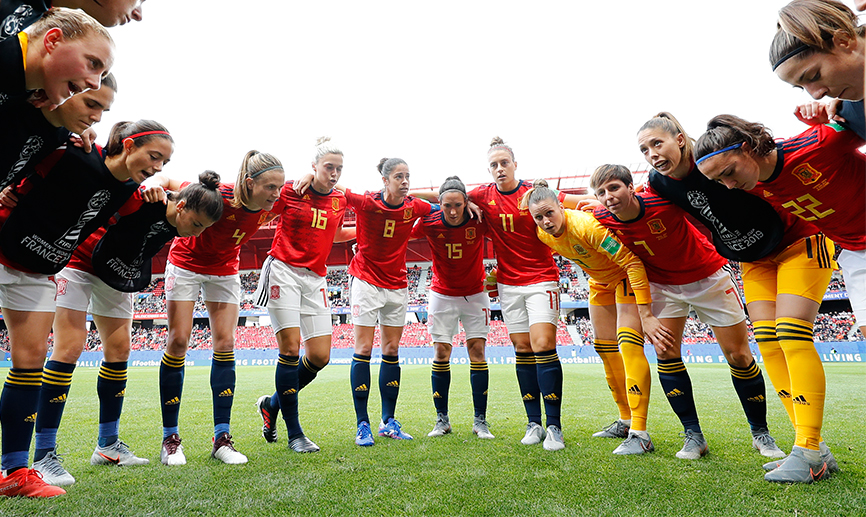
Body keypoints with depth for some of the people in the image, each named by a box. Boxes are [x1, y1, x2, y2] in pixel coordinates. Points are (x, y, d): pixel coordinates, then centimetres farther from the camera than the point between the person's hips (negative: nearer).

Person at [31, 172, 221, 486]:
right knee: (69, 349, -14)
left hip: (116, 277, 7)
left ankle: (108, 446, 14)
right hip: (78, 261, -7)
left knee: (118, 351, 4)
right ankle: (43, 456, -9)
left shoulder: (175, 227, -12)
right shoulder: (140, 198, -32)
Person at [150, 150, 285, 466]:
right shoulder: (217, 197, -33)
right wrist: (156, 189, -43)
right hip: (187, 263, -4)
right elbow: (164, 181, -23)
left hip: (225, 269, 4)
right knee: (178, 341, -5)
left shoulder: (273, 204, -19)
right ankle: (170, 438, 7)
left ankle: (222, 438, 1)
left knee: (225, 343, -4)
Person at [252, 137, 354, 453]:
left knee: (320, 356, -1)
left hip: (315, 279, 5)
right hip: (283, 271, -5)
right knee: (291, 348, -11)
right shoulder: (290, 190, -3)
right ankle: (294, 433, 3)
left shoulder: (340, 201, 10)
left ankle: (271, 404, 23)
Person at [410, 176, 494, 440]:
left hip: (475, 294, 0)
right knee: (441, 353, -3)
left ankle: (480, 421, 6)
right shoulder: (429, 222, -16)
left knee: (477, 351, -4)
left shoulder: (479, 220, -18)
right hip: (442, 294, 0)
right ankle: (442, 419, 10)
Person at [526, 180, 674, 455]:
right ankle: (626, 420, 22)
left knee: (628, 344, -22)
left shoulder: (586, 224, -36)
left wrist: (646, 315, -41)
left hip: (628, 276, -8)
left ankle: (640, 433, -21)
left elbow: (632, 263, -37)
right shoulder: (543, 234, -14)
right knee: (604, 348, 8)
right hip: (600, 282, 8)